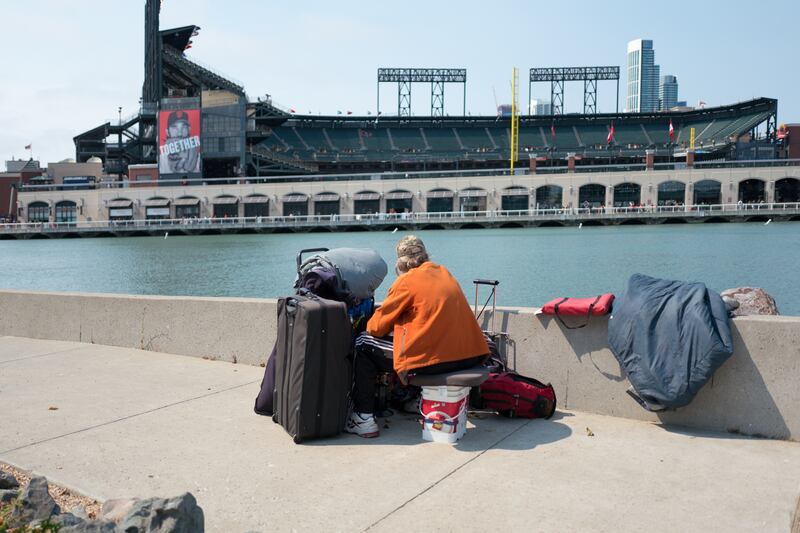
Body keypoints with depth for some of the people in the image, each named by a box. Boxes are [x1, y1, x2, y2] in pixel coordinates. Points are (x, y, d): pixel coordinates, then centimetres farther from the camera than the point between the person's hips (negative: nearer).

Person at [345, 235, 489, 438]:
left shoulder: (406, 281, -7)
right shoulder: (444, 273, 14)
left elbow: (377, 327, -2)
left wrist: (370, 327, 21)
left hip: (429, 360, -7)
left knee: (363, 345, 10)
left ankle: (363, 418, 7)